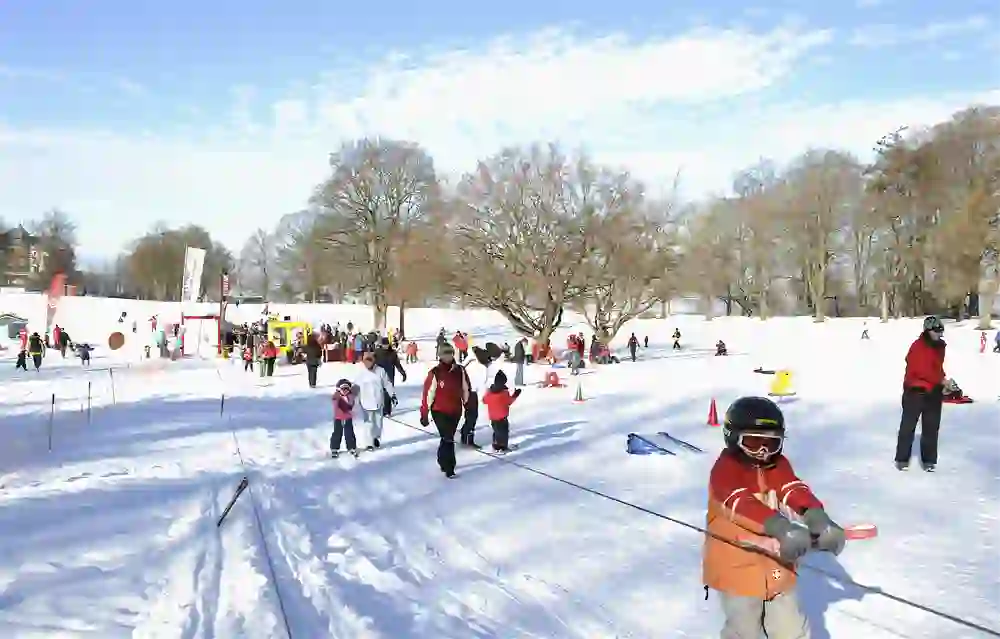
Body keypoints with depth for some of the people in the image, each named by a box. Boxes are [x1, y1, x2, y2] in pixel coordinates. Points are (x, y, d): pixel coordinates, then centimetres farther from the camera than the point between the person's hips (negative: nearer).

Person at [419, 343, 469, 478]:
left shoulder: (460, 371, -4)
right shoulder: (435, 373, -16)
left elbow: (465, 391, 8)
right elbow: (427, 394, -13)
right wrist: (424, 414, -12)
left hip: (455, 411, 4)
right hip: (439, 412, -4)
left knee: (448, 438, 18)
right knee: (448, 439, -9)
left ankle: (442, 461, 40)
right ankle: (449, 469, 2)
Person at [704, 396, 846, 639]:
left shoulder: (778, 465, 2)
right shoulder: (725, 468, -17)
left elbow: (795, 490, -15)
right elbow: (742, 503, -34)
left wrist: (816, 516, -36)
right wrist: (777, 526, -48)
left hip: (776, 568, 5)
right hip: (736, 568, -5)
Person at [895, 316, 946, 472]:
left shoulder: (940, 346, 10)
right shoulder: (918, 346, -16)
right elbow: (921, 370, -23)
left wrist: (942, 380, 7)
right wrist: (941, 380, -23)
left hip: (933, 392, 7)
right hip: (915, 390, -7)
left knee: (931, 427, 8)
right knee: (908, 425, 1)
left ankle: (928, 460, 16)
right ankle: (902, 458, 9)